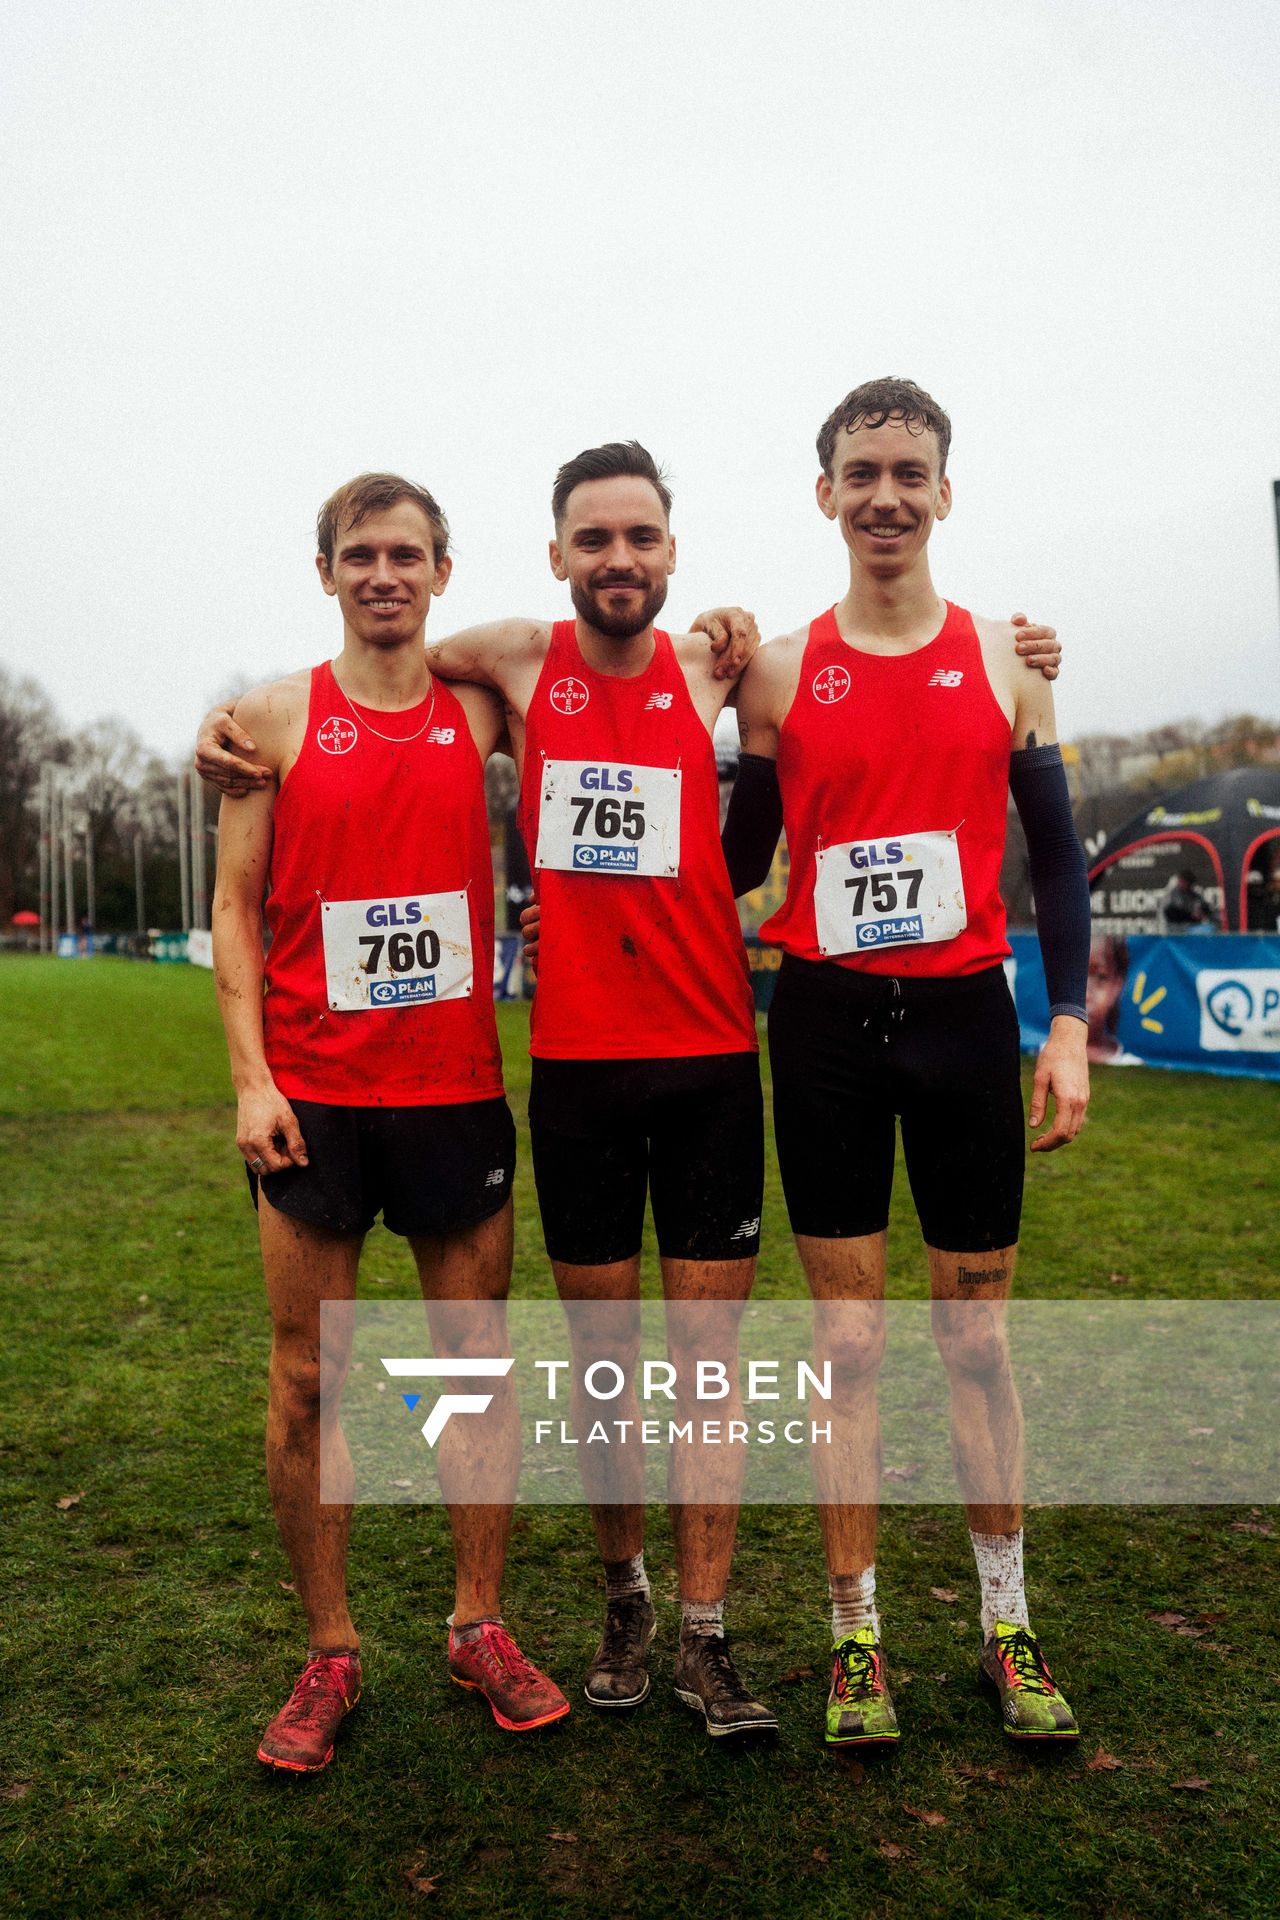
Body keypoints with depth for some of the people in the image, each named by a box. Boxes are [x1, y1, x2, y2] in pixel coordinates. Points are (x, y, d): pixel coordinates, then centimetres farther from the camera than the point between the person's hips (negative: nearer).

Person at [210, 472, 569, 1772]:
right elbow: (236, 908, 1)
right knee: (307, 1377, 4)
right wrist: (250, 1077, -8)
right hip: (313, 1098, -1)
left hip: (457, 1091, 2)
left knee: (480, 1363, 7)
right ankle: (328, 1654, 21)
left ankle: (480, 1627, 24)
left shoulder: (479, 709, 6)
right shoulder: (276, 718, 3)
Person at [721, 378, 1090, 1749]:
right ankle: (855, 1636, 20)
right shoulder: (779, 671, 5)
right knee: (847, 1339, 5)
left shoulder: (1006, 658, 6)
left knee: (975, 1330, 9)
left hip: (964, 1014, 1)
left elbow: (1055, 853, 6)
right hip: (827, 1021, 0)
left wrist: (1069, 1024, -1)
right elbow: (743, 859, 9)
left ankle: (1006, 1625, 26)